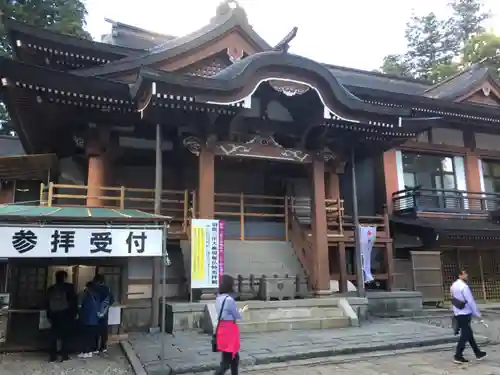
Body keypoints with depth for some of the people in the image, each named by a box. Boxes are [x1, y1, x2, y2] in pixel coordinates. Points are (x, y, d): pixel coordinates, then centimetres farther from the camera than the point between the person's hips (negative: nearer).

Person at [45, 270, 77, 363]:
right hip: (66, 314, -4)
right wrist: (75, 312, -1)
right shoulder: (69, 287, -4)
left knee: (53, 336, 9)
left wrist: (49, 315, 15)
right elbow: (74, 300, -8)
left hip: (54, 315, 4)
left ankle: (52, 356, 9)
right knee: (65, 336, 3)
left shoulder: (51, 289, 10)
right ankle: (64, 356, 3)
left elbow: (47, 303, 11)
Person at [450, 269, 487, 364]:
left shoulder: (453, 286, 10)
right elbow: (471, 301, -16)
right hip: (465, 314, -9)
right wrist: (477, 313, -8)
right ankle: (458, 356, 0)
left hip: (457, 314, 9)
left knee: (469, 334, 18)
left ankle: (478, 353, 28)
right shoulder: (464, 286, -18)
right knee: (465, 335, -2)